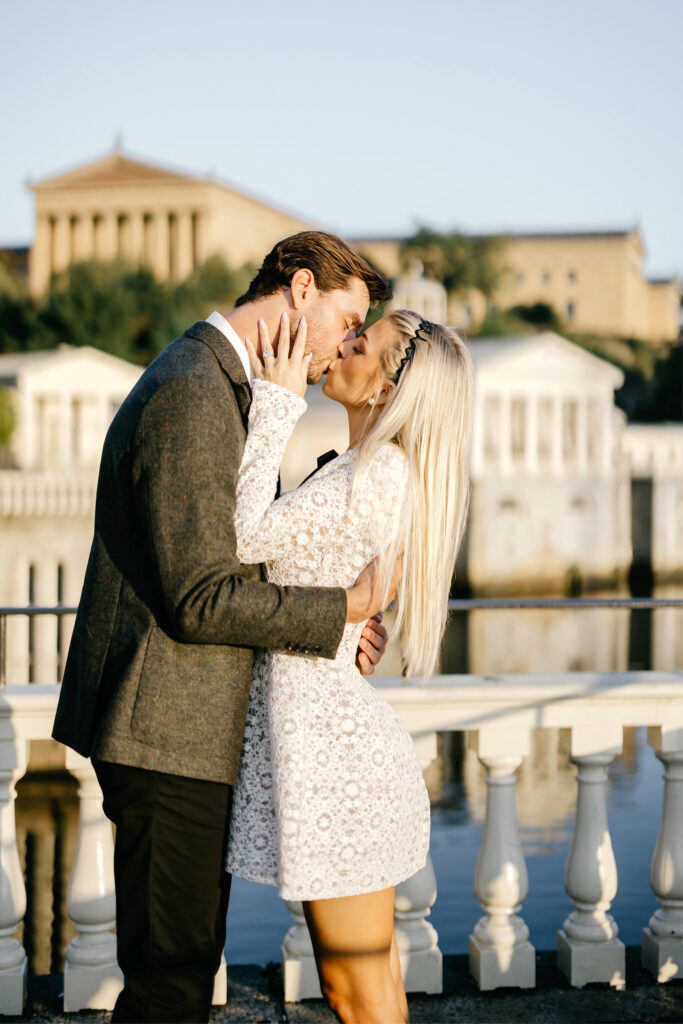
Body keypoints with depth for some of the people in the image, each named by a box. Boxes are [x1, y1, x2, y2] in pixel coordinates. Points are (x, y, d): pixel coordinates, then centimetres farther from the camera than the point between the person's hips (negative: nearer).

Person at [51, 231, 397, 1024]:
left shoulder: (216, 388, 15)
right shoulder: (191, 396, -20)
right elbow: (202, 599, -23)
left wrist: (332, 617, 2)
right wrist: (340, 610, -13)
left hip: (187, 726, 11)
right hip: (167, 730, -11)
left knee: (188, 959, 18)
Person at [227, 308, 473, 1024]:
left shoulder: (377, 475, -18)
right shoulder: (364, 470, 14)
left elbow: (243, 536, -21)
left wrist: (276, 402, -16)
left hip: (329, 747, -10)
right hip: (332, 732, 10)